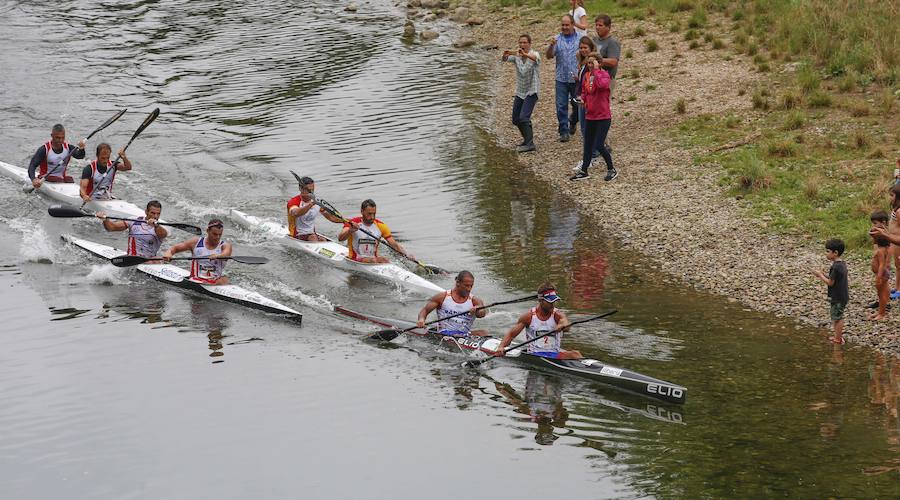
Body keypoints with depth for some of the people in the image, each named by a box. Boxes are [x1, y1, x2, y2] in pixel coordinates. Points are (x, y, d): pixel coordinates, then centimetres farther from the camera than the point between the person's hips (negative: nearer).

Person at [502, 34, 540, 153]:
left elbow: (535, 58, -37)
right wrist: (505, 56, -43)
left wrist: (525, 54, -58)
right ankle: (527, 138, 32)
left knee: (524, 117, -19)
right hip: (520, 92, 6)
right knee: (516, 120, 12)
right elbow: (505, 59, -18)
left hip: (531, 92, -6)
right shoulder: (516, 55, 0)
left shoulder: (534, 54, -13)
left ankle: (529, 144, -17)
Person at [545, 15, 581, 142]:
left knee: (578, 105, 9)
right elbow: (549, 56, -5)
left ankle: (572, 122, 38)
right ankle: (564, 132, 3)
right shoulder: (557, 39, 3)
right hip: (561, 79, 0)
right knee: (561, 106, -3)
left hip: (576, 79, 0)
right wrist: (551, 46, -25)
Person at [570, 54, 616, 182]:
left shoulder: (604, 74, -12)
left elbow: (602, 84, -36)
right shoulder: (587, 76, 8)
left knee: (599, 145, -9)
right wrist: (583, 99, 3)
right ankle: (583, 171, 22)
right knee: (588, 144, 13)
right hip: (590, 116, 7)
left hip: (603, 117, -7)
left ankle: (611, 170, 8)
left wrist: (596, 70, -27)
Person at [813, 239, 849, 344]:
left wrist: (820, 275, -9)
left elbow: (830, 282, -20)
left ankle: (838, 339, 8)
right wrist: (823, 274, 7)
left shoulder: (835, 267, -24)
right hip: (843, 295, 9)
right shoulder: (842, 264, 6)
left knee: (837, 318, 1)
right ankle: (838, 336, 28)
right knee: (838, 317, 19)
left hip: (837, 298, -9)